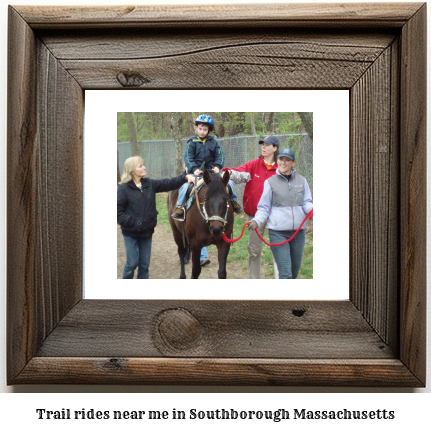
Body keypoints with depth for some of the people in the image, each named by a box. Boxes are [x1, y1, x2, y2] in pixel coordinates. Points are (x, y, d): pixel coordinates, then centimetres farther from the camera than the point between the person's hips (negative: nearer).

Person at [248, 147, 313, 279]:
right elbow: (264, 208, 4)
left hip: (298, 232, 4)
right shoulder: (270, 182, 2)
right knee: (285, 273, -10)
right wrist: (256, 221, -14)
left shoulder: (301, 181, 8)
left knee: (294, 271, 14)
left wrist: (311, 209, -15)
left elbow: (307, 203, 8)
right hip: (278, 233, -3)